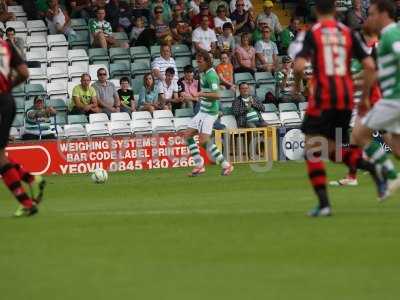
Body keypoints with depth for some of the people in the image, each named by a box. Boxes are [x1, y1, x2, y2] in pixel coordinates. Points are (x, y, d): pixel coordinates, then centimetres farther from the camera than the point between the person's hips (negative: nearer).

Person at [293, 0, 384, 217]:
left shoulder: (313, 33, -3)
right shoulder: (347, 33, 8)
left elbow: (300, 66, -15)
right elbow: (369, 66, 3)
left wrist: (296, 85, 6)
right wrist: (364, 97, 11)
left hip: (323, 96, -5)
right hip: (346, 96, 5)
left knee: (312, 151, 1)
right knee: (334, 151, 18)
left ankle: (324, 203, -11)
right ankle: (374, 168, -5)